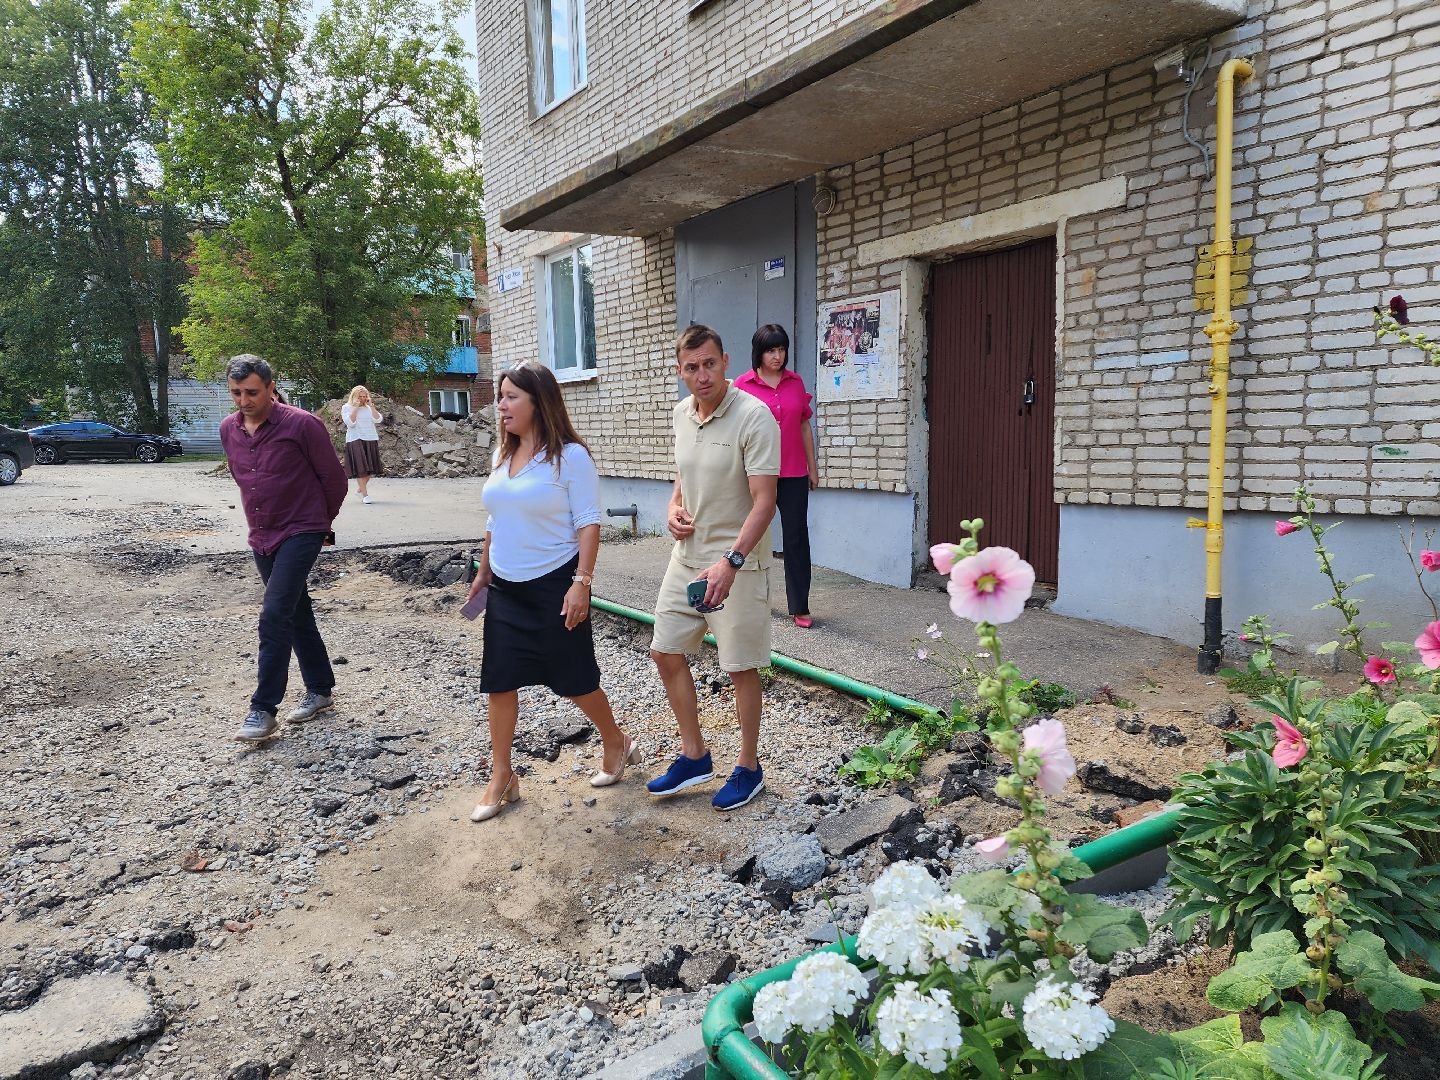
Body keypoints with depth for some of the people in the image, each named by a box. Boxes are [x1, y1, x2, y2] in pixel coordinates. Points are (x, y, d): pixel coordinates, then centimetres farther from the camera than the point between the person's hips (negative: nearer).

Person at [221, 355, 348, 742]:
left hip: (301, 534, -7)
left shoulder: (302, 425, -15)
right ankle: (320, 690, 28)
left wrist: (321, 523, 6)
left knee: (274, 616, -14)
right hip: (262, 537, 7)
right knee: (297, 615, 15)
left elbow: (334, 479, -6)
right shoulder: (228, 429, 4)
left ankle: (264, 709, -6)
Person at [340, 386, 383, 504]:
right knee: (360, 468, -10)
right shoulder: (347, 407, 2)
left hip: (371, 440, 5)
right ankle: (365, 495, -11)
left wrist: (371, 406, -5)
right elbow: (350, 422, -13)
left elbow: (378, 419, 0)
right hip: (355, 440, -4)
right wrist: (355, 407, -13)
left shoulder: (369, 407, 13)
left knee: (369, 469, 6)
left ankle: (361, 490, 25)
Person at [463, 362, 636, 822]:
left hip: (554, 585, -6)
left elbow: (589, 524, -14)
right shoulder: (502, 454, 8)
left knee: (574, 679, 6)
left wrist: (582, 583, -19)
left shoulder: (570, 456, -13)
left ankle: (617, 744, 31)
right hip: (505, 589, 7)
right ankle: (501, 777, 20)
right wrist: (483, 571, 17)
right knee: (499, 681, 6)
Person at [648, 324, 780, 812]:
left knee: (742, 668, 5)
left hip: (737, 562, -7)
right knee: (665, 653, 12)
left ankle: (749, 768, 23)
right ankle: (694, 755, 29)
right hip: (688, 555, 8)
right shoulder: (682, 414, 6)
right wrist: (674, 508, 1)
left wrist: (731, 561, -34)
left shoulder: (753, 416, -18)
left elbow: (763, 501, -23)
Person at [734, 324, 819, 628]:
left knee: (797, 539, 2)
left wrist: (812, 467, 12)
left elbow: (805, 427, 12)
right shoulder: (744, 385, -2)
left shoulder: (795, 382, 7)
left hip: (794, 474, 2)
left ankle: (800, 607, 7)